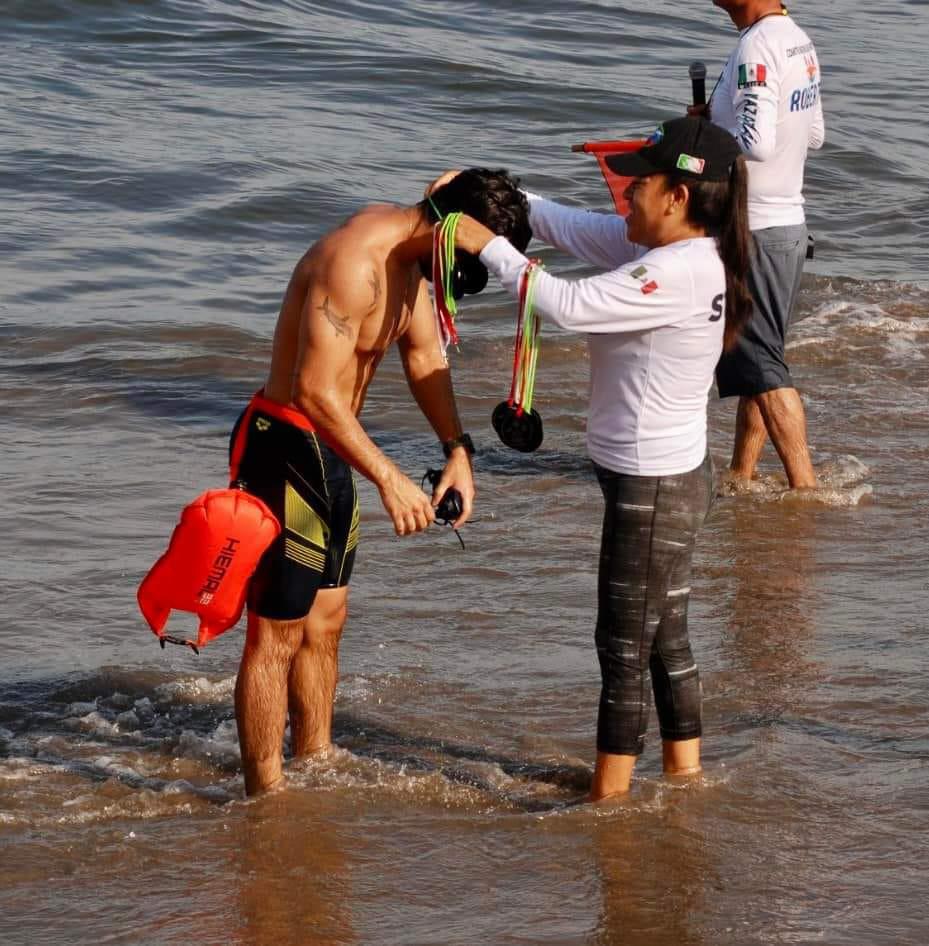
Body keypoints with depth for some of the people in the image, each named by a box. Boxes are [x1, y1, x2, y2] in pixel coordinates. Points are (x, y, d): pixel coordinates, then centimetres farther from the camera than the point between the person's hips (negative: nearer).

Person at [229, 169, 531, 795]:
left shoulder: (409, 253, 4)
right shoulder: (354, 262, -27)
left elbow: (424, 353, 14)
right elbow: (315, 391, -30)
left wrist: (458, 450, 2)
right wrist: (388, 478, -30)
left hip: (331, 449, 10)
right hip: (285, 447, -10)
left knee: (325, 620, 20)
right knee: (278, 631, -3)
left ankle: (315, 761, 33)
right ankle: (265, 798, 3)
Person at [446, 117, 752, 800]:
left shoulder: (682, 271, -25)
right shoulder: (664, 247, 4)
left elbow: (570, 305, -27)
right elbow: (567, 225, 11)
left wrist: (488, 245, -18)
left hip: (654, 488, -10)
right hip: (664, 479, 10)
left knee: (624, 649, 2)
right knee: (666, 641, 18)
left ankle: (608, 804, 12)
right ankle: (686, 786, 28)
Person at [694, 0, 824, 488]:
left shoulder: (757, 48, -21)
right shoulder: (799, 41, 8)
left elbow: (757, 144, -29)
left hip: (756, 232, -10)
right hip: (788, 222, 10)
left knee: (762, 367, -4)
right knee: (756, 361, 17)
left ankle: (804, 486, -3)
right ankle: (741, 476, 26)